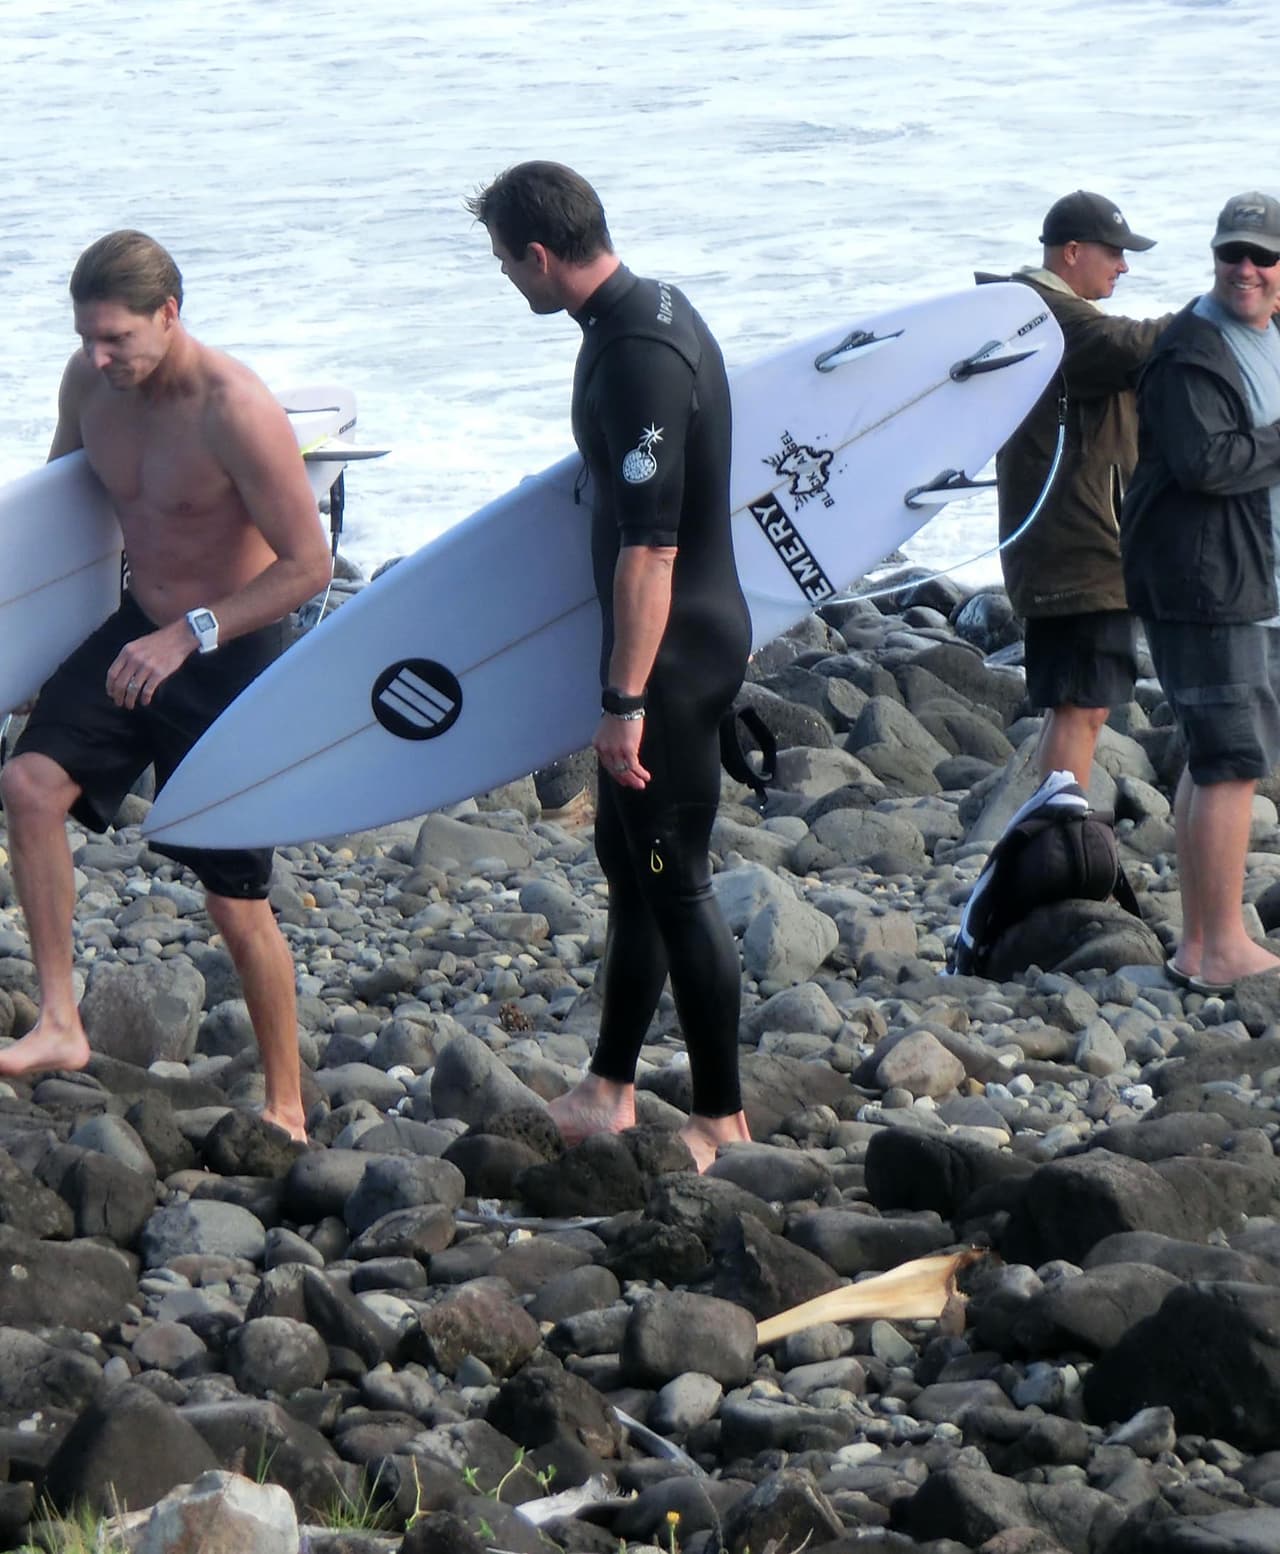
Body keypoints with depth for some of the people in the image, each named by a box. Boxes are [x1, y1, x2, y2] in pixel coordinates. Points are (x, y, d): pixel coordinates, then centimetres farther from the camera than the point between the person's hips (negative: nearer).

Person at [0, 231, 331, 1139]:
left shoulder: (235, 409, -25)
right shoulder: (89, 384, -4)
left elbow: (309, 563, -23)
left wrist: (188, 635, -29)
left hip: (230, 656, -6)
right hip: (141, 631, 6)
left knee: (237, 903, 0)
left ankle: (287, 1108, 16)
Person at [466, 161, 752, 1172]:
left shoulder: (637, 356, -24)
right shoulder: (652, 310, 8)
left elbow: (649, 546, -27)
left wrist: (625, 699, -26)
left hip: (673, 651, -11)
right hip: (703, 629, 11)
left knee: (675, 881, -2)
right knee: (630, 858, 18)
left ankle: (723, 1124, 6)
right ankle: (609, 1095, 29)